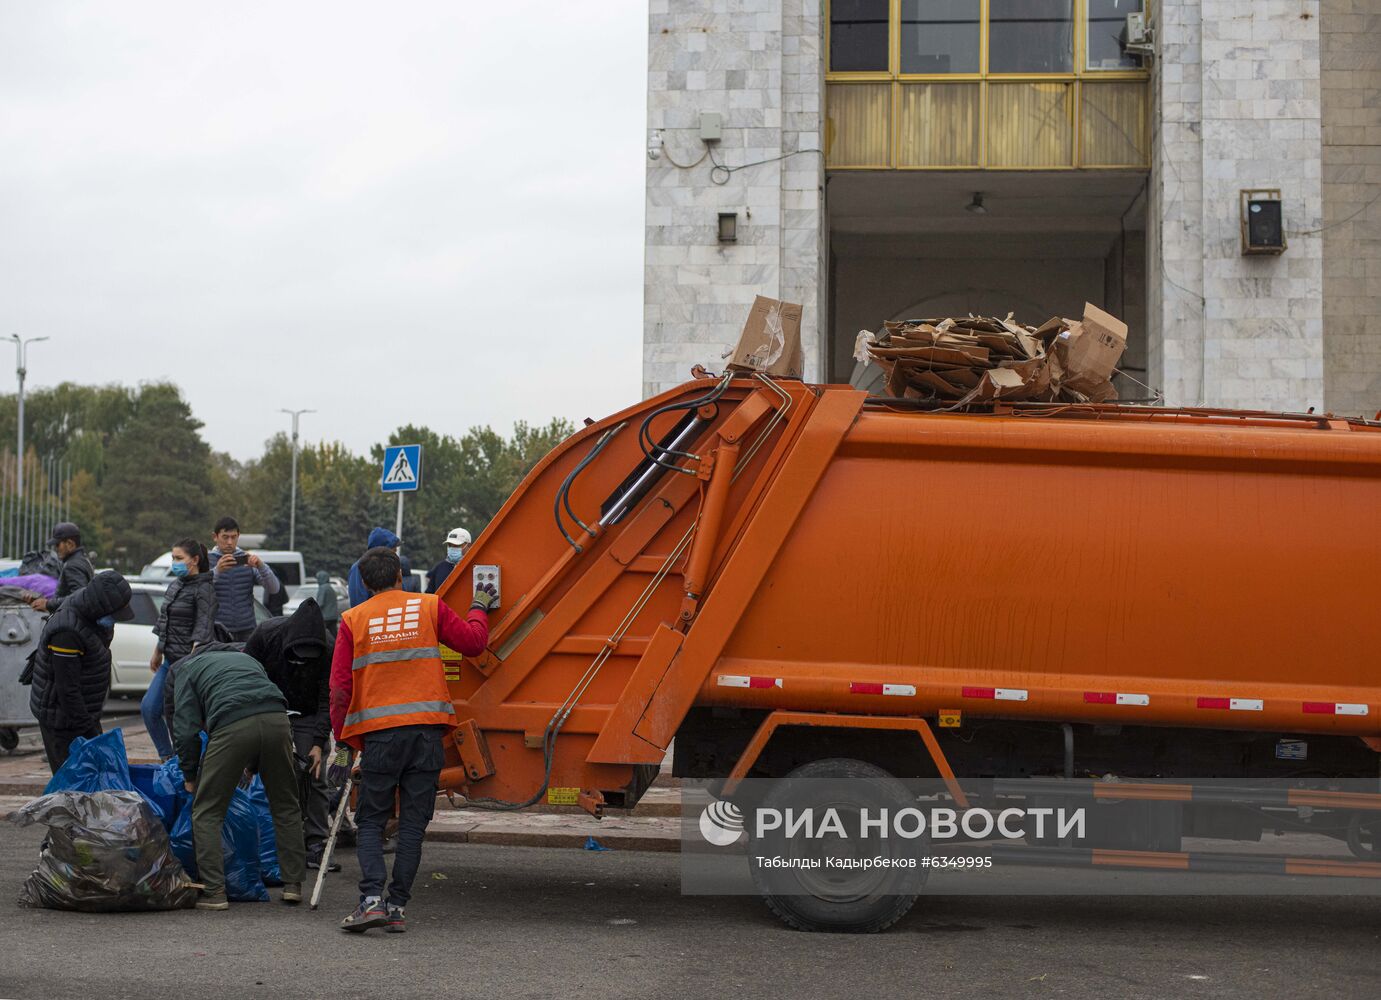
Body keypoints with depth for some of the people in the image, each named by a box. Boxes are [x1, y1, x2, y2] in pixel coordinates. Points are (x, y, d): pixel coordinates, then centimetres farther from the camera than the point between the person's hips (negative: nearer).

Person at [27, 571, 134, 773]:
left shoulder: (89, 613, 1)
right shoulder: (67, 631, -29)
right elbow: (67, 688, -26)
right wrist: (87, 730, -21)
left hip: (83, 711, 9)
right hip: (62, 718, -9)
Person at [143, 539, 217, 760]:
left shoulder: (204, 588, -12)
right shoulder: (175, 585, 14)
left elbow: (203, 628, -19)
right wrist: (157, 652, 25)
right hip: (171, 659, 9)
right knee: (149, 708, 6)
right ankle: (167, 758, 17)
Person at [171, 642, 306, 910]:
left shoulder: (189, 667, 26)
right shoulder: (246, 658, 39)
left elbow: (186, 728, 15)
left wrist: (190, 776, 26)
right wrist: (253, 767, 44)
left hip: (232, 727, -4)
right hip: (276, 718, 4)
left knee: (207, 812, 9)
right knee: (286, 807, 19)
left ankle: (214, 892, 4)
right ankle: (293, 885, 20)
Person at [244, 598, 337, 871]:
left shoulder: (327, 649, -24)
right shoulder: (266, 634, -23)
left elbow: (327, 700, -16)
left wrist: (318, 743, -22)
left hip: (309, 717, 0)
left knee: (313, 777, -7)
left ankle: (315, 846, -3)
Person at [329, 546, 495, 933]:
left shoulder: (353, 619, 5)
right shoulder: (428, 607, 6)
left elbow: (340, 687, 2)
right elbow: (472, 641, 10)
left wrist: (342, 743, 8)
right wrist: (479, 609, 29)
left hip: (380, 732, -1)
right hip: (427, 731, 1)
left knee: (370, 821, 8)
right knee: (413, 822, 7)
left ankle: (372, 900, -8)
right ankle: (397, 906, 6)